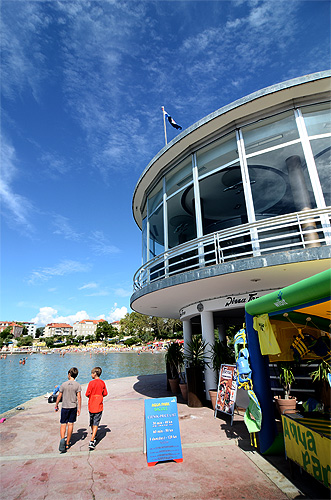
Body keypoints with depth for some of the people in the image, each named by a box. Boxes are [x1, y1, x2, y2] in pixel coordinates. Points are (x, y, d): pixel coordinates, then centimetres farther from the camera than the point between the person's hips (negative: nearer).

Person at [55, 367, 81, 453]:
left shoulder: (63, 384, -7)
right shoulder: (77, 385, -6)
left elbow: (59, 396, -2)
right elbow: (79, 397, -8)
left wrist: (56, 405, 13)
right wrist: (79, 408, -1)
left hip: (65, 407, -1)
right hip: (73, 407, 1)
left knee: (63, 424, 7)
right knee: (70, 424, 11)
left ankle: (62, 439, -16)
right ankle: (67, 444, 18)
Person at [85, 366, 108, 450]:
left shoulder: (91, 383, -14)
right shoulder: (102, 383, -3)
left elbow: (87, 394, -12)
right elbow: (105, 394, 3)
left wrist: (91, 396, 9)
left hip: (91, 406, -1)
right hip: (99, 406, 1)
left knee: (92, 423, 19)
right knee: (96, 423, 3)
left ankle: (94, 437, 36)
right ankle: (92, 441, -7)